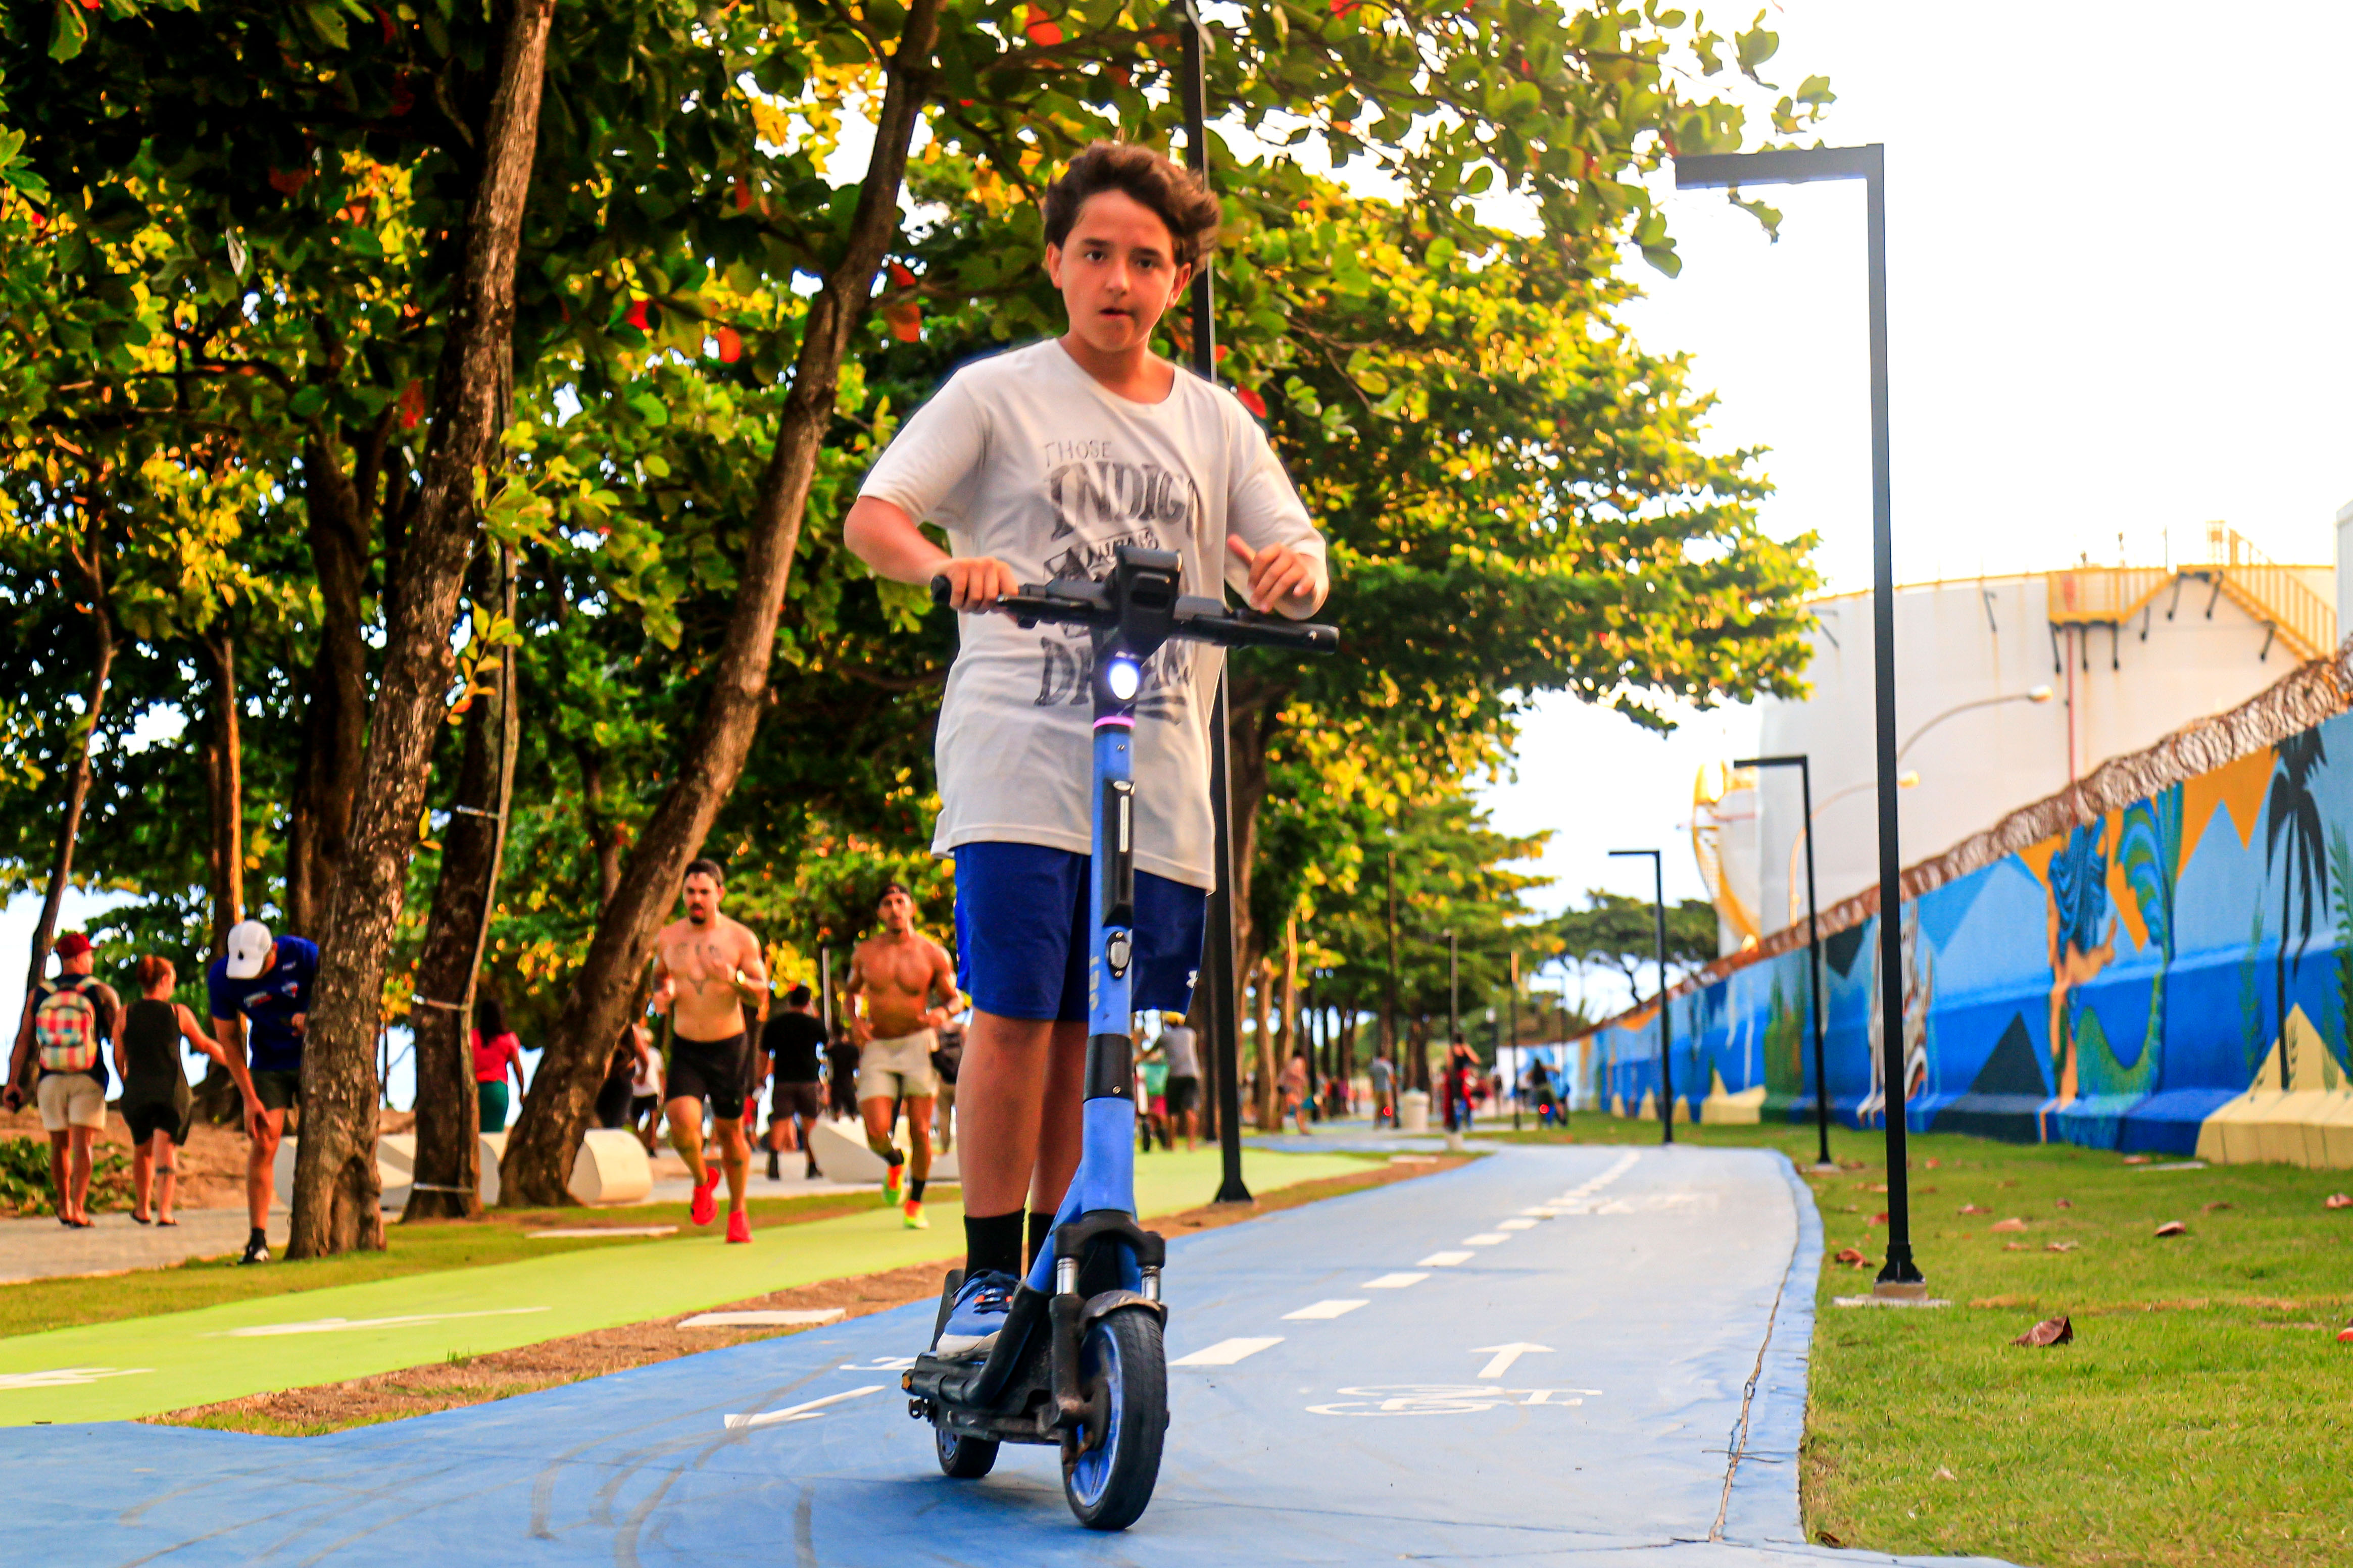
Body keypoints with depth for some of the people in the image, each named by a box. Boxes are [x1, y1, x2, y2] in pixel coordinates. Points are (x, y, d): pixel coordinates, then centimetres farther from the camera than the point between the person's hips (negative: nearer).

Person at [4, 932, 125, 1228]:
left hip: (51, 1080, 3)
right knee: (83, 1144, -6)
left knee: (60, 1144, 15)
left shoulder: (38, 994, 7)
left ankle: (64, 1206, 27)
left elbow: (24, 1042, 3)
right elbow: (119, 1037, -1)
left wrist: (14, 1084, 4)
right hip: (88, 1080, -3)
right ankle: (78, 1209, -18)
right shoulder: (102, 992, 0)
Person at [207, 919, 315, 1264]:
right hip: (268, 1065, 0)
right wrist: (250, 1097, -8)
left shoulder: (303, 955, -19)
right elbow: (228, 1038, -5)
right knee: (262, 1145, -9)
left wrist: (311, 1016, -26)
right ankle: (257, 1239, -6)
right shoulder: (221, 976, -15)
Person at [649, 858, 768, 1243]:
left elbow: (761, 993, -6)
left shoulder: (741, 939, -5)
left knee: (730, 1131, 7)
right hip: (685, 1048, 1)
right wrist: (661, 994, -4)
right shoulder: (668, 938, 2)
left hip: (729, 1047, -1)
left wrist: (737, 980, -27)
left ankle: (737, 1211, 27)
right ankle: (702, 1180, 12)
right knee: (682, 1123, -19)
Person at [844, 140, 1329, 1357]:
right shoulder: (997, 394, 5)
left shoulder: (1214, 422, 15)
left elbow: (1295, 550, 8)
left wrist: (1292, 570, -17)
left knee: (1091, 1037, 6)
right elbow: (873, 514, -5)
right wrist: (948, 565, -27)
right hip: (1016, 755, -3)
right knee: (1014, 1017, -10)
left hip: (1160, 775, 3)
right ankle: (988, 1278, 0)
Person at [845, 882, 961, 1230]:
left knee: (920, 1131, -4)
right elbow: (853, 991, 22)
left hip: (917, 1045, -1)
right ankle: (895, 1163, 25)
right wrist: (855, 1021, 2)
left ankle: (915, 1203, 17)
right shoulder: (865, 953, 6)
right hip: (876, 1048, 1)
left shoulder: (933, 954, 1)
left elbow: (956, 998, 7)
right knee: (876, 1133, -12)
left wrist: (944, 1012, -16)